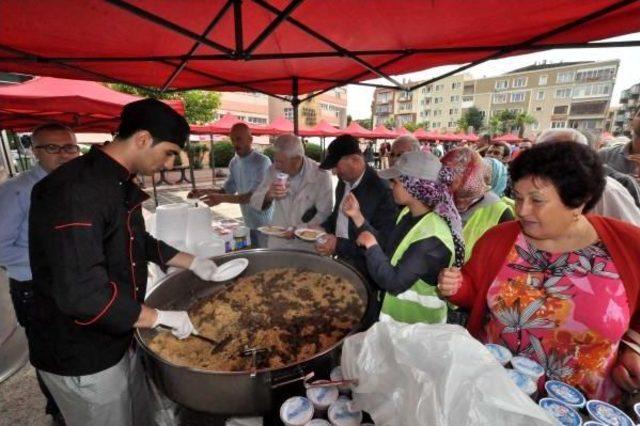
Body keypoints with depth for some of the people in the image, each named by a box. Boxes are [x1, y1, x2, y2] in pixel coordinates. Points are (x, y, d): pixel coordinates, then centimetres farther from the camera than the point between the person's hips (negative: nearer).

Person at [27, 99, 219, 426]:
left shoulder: (117, 184, 3)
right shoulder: (77, 189, -29)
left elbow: (137, 242, 15)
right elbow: (80, 292, -34)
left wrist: (192, 263, 12)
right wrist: (161, 318, -25)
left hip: (115, 337, 8)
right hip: (80, 355, -8)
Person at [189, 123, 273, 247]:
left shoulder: (262, 162, -18)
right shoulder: (234, 163, 5)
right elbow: (228, 190, 10)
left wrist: (221, 199, -33)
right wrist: (204, 192, -6)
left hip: (265, 224, -6)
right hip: (248, 223, 6)